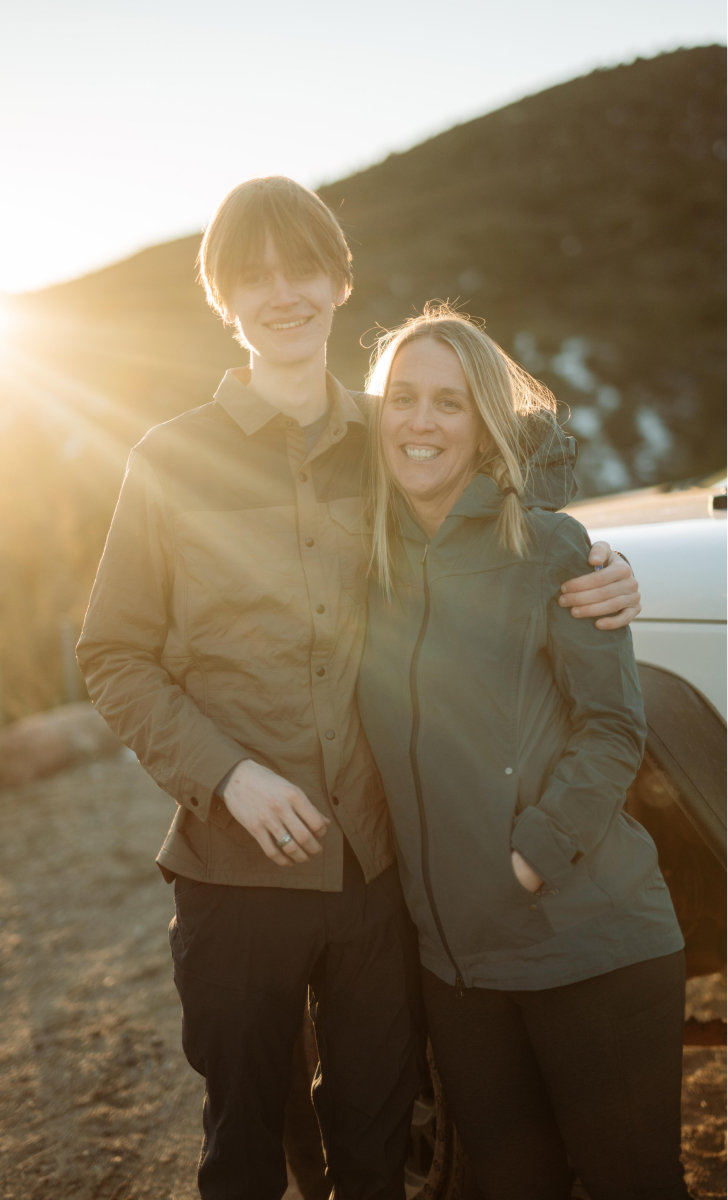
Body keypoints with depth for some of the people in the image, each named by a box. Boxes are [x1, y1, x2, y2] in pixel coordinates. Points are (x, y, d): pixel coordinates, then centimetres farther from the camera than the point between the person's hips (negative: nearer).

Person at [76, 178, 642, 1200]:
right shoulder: (173, 460, -2)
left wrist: (594, 585, -4)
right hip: (238, 864, -2)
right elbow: (113, 657, -2)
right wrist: (227, 774, -16)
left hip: (379, 856, 3)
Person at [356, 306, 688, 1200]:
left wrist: (533, 851, -17)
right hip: (455, 954, 5)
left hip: (593, 948, -5)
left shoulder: (547, 546, -9)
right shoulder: (374, 557, 6)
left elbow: (613, 725, -10)